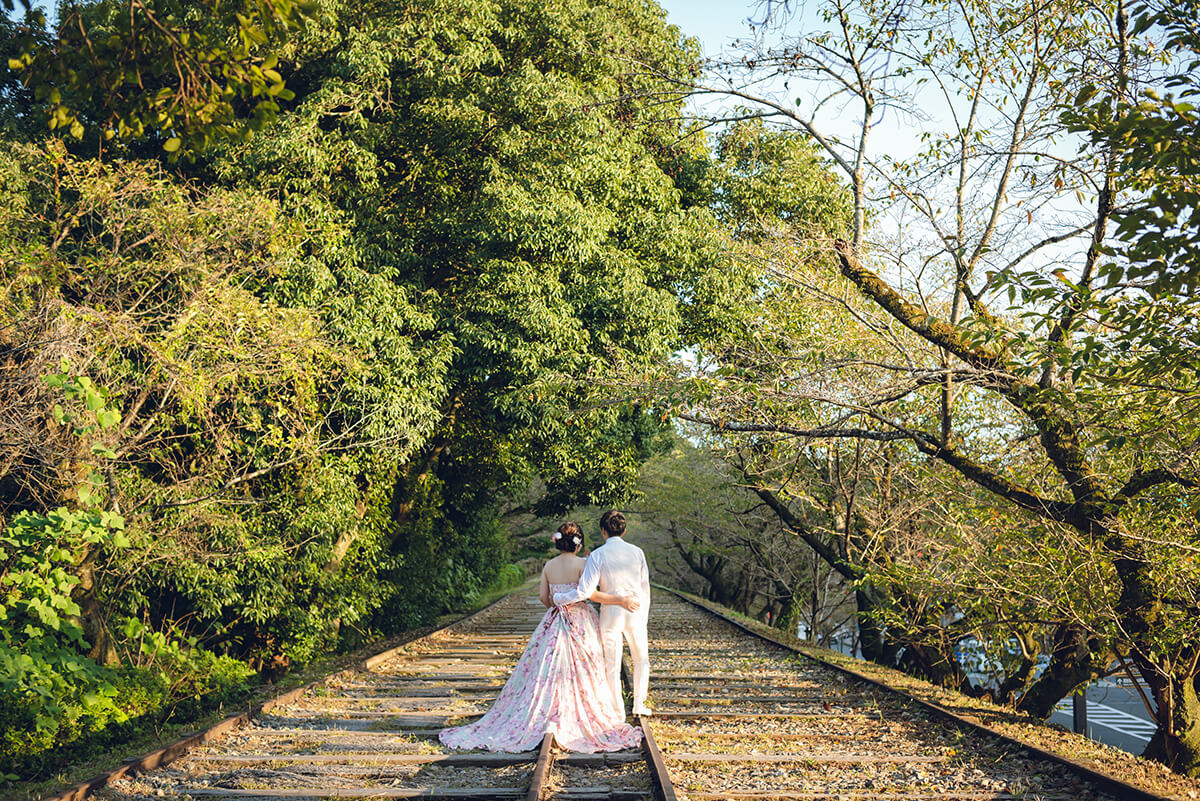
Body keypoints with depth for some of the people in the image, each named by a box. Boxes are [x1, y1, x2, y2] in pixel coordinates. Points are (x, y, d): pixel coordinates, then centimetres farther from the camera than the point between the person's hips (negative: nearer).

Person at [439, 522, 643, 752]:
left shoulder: (549, 566, 4)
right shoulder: (581, 564, -10)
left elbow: (543, 596, 7)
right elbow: (591, 593, -20)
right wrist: (621, 599, -15)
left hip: (553, 623, 5)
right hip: (580, 623, -4)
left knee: (547, 672, 9)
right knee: (580, 674, 1)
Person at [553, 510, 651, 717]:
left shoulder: (597, 555, -12)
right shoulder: (637, 552, -2)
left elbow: (584, 591, -18)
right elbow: (645, 588, 5)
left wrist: (557, 597, -4)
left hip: (610, 614, -2)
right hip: (635, 613, 2)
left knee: (612, 666, 11)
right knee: (641, 660, 22)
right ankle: (639, 704, 24)